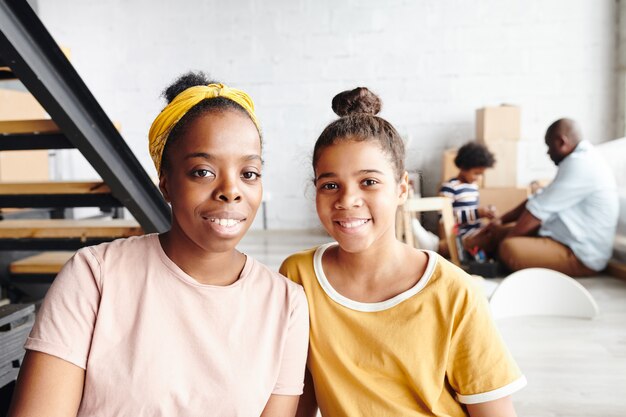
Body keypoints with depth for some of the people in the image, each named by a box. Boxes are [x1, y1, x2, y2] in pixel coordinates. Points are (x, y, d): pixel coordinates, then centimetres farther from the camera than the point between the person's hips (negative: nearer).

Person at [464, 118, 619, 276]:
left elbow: (539, 209, -19)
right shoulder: (581, 160, 15)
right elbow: (539, 200, 16)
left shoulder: (579, 164, -20)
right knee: (505, 231, 13)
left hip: (583, 256, -11)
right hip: (573, 241, 11)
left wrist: (505, 236, -8)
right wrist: (501, 220, 9)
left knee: (509, 248, -28)